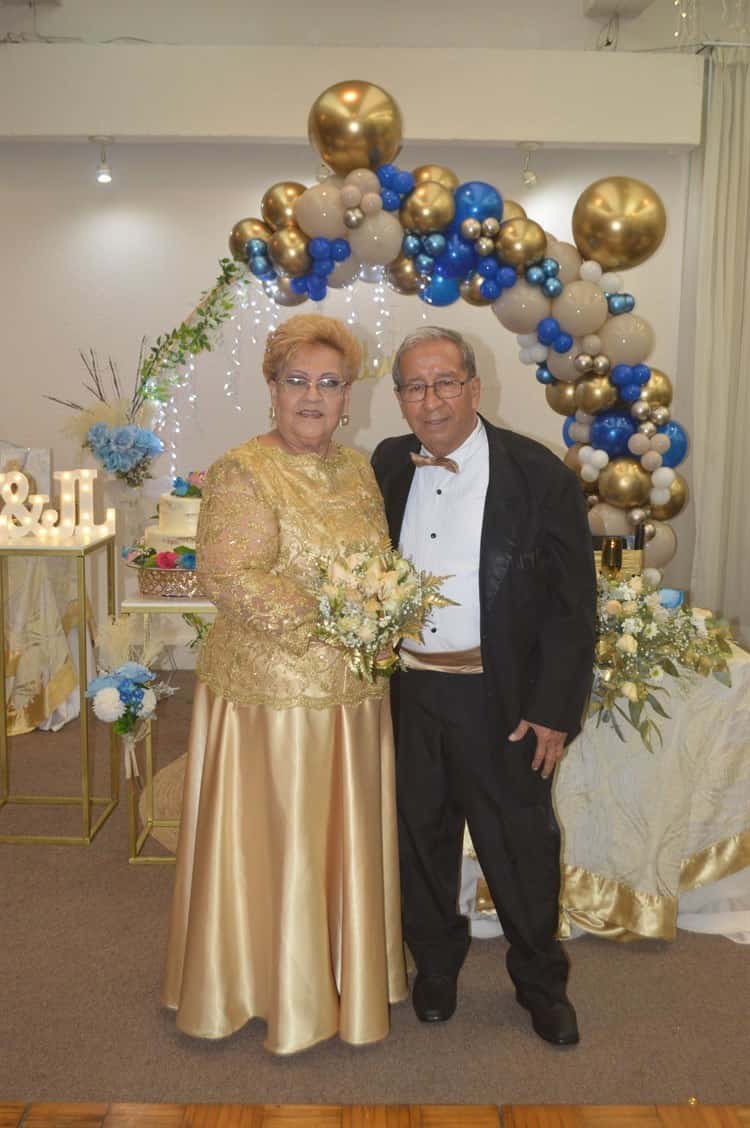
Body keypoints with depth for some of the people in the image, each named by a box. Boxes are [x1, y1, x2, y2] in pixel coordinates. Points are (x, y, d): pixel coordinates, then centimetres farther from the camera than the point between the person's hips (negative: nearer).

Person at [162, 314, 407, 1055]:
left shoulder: (357, 468, 9)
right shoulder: (243, 473, -12)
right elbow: (227, 576, -22)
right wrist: (324, 619, -24)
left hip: (353, 696, 7)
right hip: (271, 695, -6)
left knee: (346, 841, 18)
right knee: (274, 845, 9)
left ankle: (347, 975, 38)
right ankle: (274, 987, 30)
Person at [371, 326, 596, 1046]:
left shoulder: (539, 475, -11)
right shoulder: (388, 466, 2)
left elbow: (572, 604, -10)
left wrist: (554, 711, -12)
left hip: (500, 699, -3)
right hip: (406, 691, 4)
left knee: (520, 844, 12)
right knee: (421, 837, 18)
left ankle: (541, 981, 37)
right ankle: (435, 966, 42)